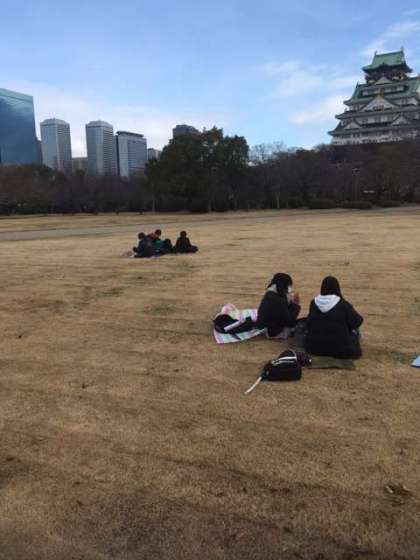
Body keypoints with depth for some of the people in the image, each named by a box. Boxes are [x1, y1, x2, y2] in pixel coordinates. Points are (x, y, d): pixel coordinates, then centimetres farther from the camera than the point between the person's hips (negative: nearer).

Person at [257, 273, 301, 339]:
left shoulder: (270, 295, 1)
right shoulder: (277, 300, -28)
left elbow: (284, 314, 10)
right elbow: (290, 321, -22)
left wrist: (291, 303, -3)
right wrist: (295, 305, -12)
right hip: (273, 332, -9)